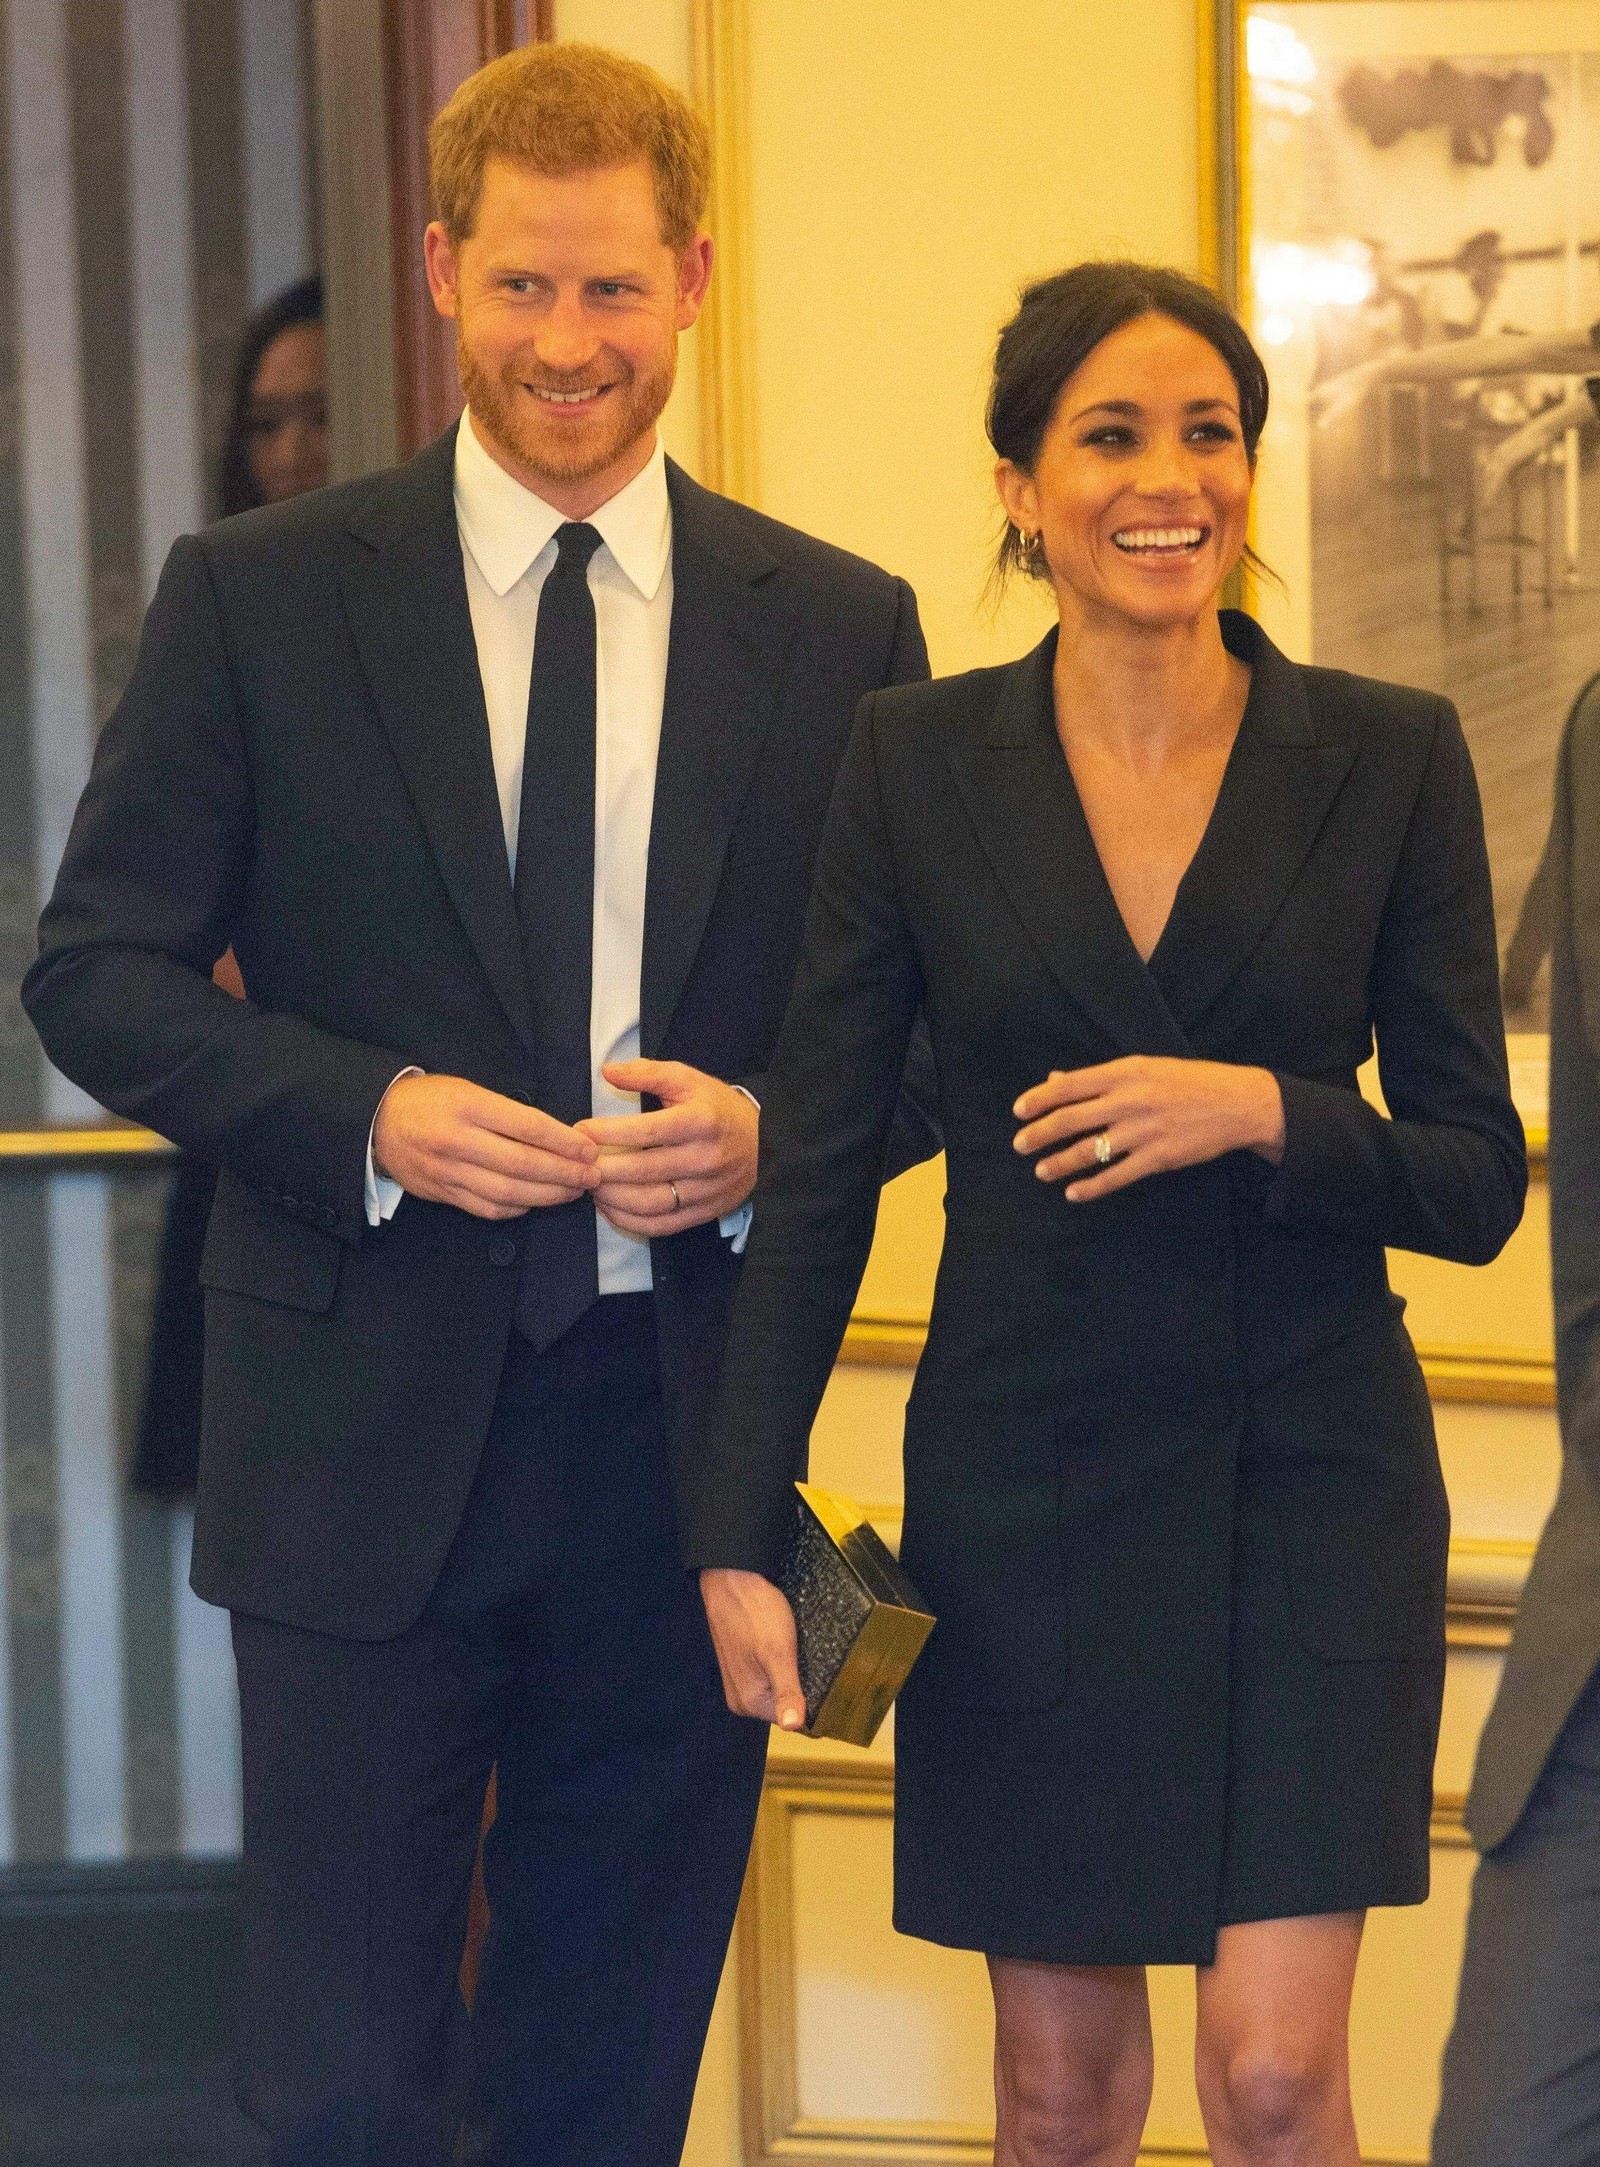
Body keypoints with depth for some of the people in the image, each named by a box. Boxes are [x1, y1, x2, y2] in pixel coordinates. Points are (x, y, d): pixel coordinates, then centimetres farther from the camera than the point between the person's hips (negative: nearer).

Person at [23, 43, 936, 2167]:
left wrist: (771, 1134, -11)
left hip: (688, 1434, 2)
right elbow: (98, 969, 1)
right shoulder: (255, 598, 1)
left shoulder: (840, 626, 6)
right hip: (371, 1434, -2)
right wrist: (367, 1112, -15)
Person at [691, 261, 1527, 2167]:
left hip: (1309, 1472, -1)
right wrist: (739, 1535, -6)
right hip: (1024, 1486, 1)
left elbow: (1477, 1184, 0)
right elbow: (815, 1170, 0)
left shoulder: (1389, 759, -2)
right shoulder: (917, 760, -1)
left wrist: (1263, 1113, -19)